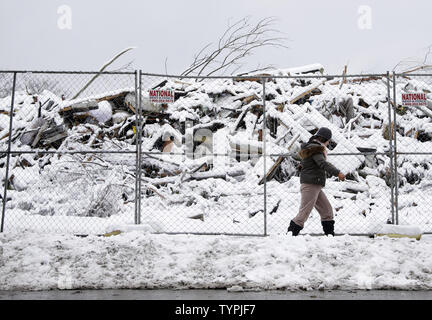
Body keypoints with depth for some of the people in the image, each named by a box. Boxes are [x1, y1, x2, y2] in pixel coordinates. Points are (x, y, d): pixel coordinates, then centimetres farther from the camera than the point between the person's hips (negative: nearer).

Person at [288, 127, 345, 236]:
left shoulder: (311, 148, 19)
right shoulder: (316, 150, -12)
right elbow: (323, 164, -28)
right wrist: (337, 173, -36)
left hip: (315, 186, 10)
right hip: (310, 185, -10)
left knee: (327, 210, 12)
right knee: (304, 213, -10)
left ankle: (330, 234, 15)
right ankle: (290, 234, -9)